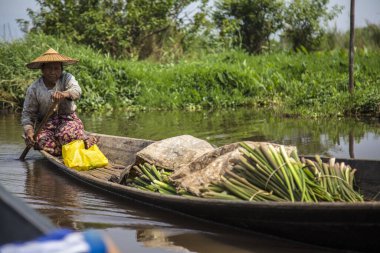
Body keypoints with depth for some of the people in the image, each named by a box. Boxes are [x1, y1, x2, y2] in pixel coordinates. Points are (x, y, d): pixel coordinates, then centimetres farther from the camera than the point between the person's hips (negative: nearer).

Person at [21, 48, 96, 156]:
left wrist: (64, 94, -51)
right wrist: (29, 130, -19)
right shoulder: (34, 89, -3)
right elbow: (27, 113, 1)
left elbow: (77, 91, -27)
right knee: (44, 143, -30)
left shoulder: (67, 78, -5)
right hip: (45, 124, 2)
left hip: (68, 119, -2)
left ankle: (87, 142, -5)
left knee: (66, 135, -37)